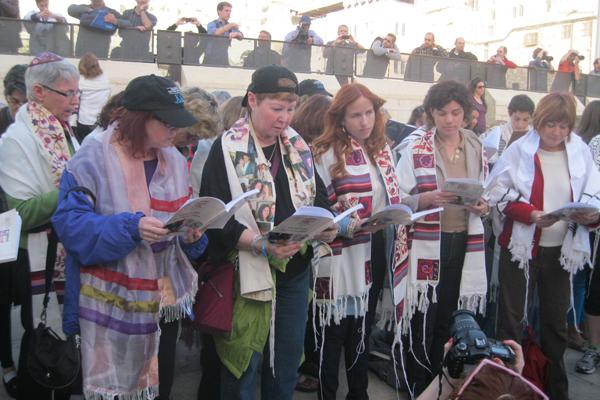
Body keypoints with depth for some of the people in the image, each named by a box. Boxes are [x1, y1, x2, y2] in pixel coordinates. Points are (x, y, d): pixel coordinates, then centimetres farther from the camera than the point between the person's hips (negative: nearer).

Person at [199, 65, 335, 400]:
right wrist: (261, 244, -29)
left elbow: (318, 195, 15)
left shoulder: (298, 145, 7)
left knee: (288, 360, 18)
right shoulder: (228, 149, -11)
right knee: (244, 364, 7)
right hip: (247, 273, -5)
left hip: (295, 270, 6)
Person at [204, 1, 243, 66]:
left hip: (224, 61, 4)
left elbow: (241, 36, -1)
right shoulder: (211, 24, 0)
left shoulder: (231, 27, 13)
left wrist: (236, 33, -24)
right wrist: (230, 25, -24)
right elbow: (215, 33, -21)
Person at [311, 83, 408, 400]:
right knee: (336, 327, 4)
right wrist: (344, 225, -26)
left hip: (376, 249, 6)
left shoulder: (382, 150, 9)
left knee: (363, 325, 19)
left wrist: (394, 230, 7)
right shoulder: (326, 153, -11)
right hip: (342, 252, -6)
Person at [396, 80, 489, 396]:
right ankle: (416, 388, 20)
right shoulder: (415, 149, -5)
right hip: (426, 246, -4)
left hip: (464, 244, 4)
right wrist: (427, 198, -22)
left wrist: (483, 206, -5)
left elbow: (485, 197, 16)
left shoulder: (477, 149, 8)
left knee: (448, 323, 13)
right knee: (421, 323, 0)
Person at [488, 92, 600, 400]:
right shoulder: (519, 150, -6)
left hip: (562, 250, 3)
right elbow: (500, 194, -9)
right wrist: (531, 214, -22)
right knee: (512, 319, 7)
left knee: (556, 322, 16)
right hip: (521, 248, -3)